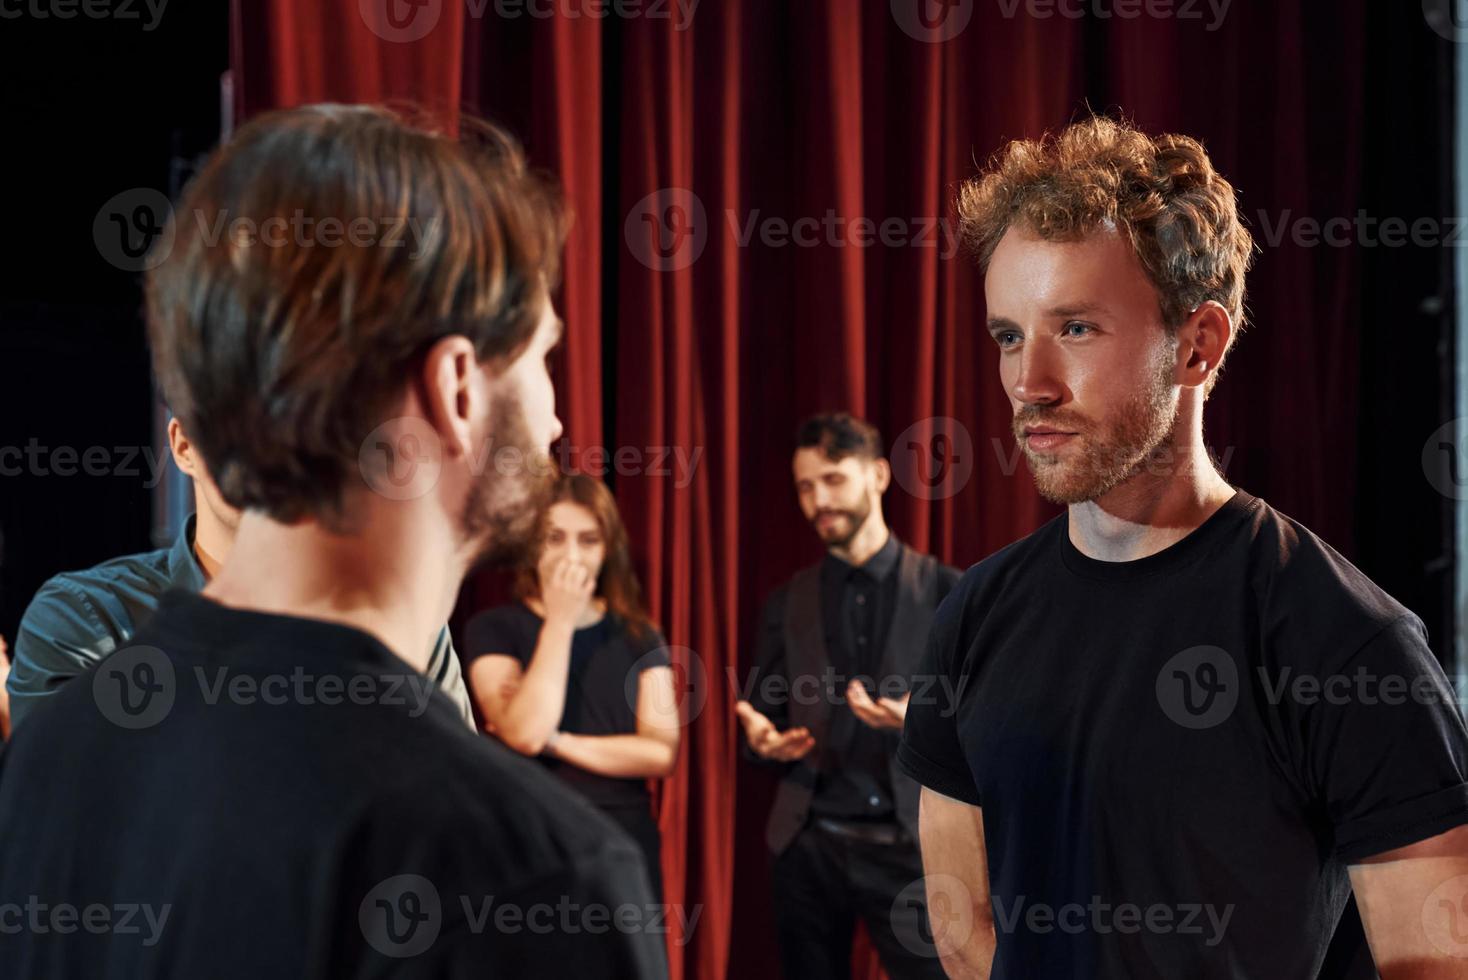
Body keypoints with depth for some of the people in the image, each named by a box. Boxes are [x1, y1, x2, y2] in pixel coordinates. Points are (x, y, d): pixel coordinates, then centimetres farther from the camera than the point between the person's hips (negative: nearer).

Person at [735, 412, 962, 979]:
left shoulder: (947, 592, 2)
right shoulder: (786, 604, 11)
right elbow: (766, 726, 14)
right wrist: (763, 741, -10)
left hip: (910, 844, -2)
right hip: (808, 846, 3)